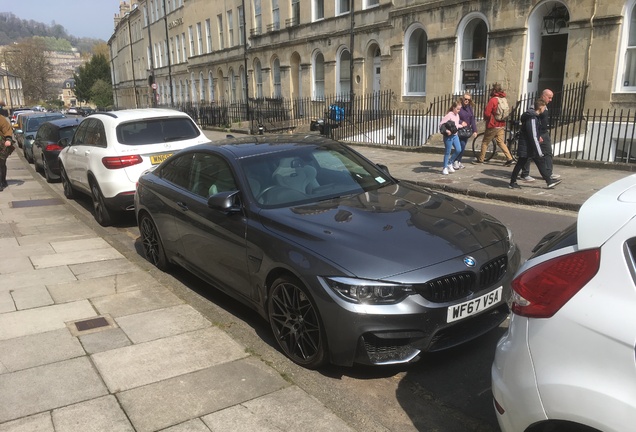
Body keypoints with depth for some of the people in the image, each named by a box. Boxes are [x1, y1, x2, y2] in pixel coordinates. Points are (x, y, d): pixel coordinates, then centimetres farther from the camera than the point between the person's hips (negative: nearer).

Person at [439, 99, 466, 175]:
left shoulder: (457, 115, 10)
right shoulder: (449, 115, -14)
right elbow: (441, 124, -19)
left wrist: (461, 125, 7)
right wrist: (446, 130, -27)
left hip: (455, 135, 7)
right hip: (448, 136, -7)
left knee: (458, 150, 2)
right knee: (447, 152, -1)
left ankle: (450, 163, 21)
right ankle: (445, 168, 10)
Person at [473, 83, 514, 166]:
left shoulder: (493, 100, -16)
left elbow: (487, 113, -17)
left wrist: (485, 119, 3)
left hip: (493, 125, -6)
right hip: (502, 125, 6)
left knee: (485, 142, 6)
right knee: (501, 142, 10)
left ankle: (480, 159, 13)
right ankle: (509, 158, 2)